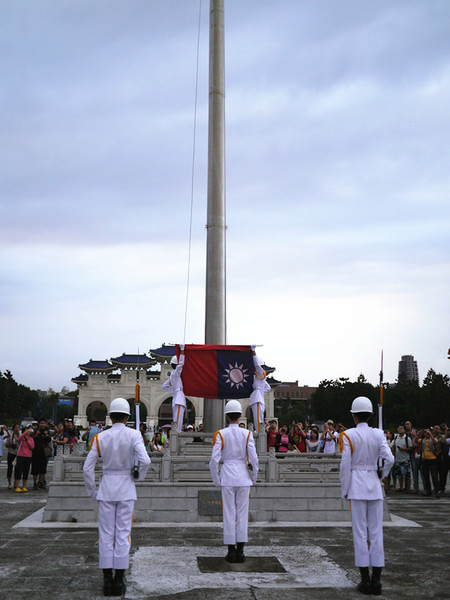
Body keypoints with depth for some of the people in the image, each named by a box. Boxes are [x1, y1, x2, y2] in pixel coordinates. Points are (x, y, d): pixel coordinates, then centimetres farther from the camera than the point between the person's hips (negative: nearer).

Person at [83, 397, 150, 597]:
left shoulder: (100, 437, -2)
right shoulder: (134, 435, -8)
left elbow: (87, 468, -3)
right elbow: (145, 461, -20)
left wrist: (92, 491, 9)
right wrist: (139, 476, 1)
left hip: (106, 488, 1)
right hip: (126, 489, -1)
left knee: (106, 533, 7)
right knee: (123, 533, 4)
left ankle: (107, 580, 11)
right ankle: (119, 581, 8)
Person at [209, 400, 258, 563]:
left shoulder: (220, 434, -5)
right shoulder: (247, 434, -3)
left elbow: (214, 460, -9)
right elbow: (254, 459, -5)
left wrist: (216, 481, 4)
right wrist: (254, 478, 9)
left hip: (227, 477, -1)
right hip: (243, 477, 1)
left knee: (229, 514, 5)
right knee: (242, 513, 7)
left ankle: (231, 551, 8)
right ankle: (240, 551, 9)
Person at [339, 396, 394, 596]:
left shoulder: (348, 436, -6)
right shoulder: (378, 434, 1)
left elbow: (345, 465, -8)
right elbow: (389, 459, -7)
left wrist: (345, 490, 2)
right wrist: (382, 475, 12)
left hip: (356, 486, -2)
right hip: (374, 485, 3)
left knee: (360, 533, 2)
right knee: (376, 532, 7)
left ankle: (365, 579, 5)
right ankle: (376, 579, 10)